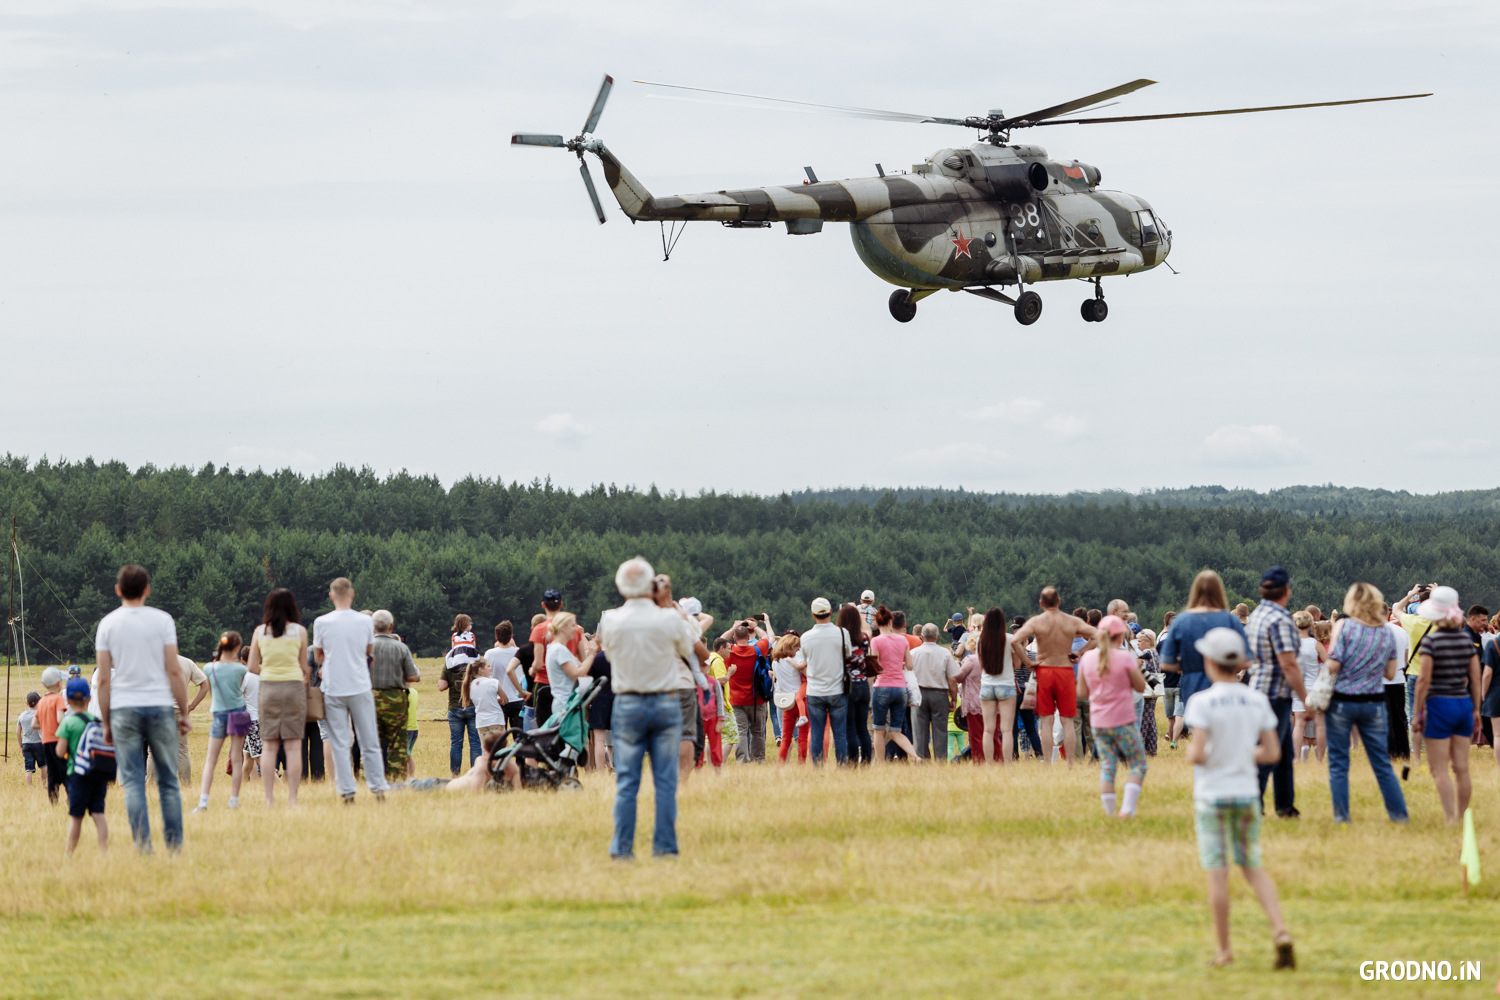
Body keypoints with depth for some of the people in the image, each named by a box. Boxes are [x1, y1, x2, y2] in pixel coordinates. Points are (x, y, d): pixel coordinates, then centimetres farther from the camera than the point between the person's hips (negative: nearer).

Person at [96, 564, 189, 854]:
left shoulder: (108, 624, 3)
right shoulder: (162, 620, 0)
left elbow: (104, 680, 2)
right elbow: (174, 671, -2)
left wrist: (106, 722, 8)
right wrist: (184, 713, 4)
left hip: (123, 709, 0)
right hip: (159, 706, 0)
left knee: (133, 783, 0)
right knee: (168, 782, 6)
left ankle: (143, 848, -8)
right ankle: (174, 847, 5)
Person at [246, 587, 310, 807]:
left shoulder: (260, 631, 2)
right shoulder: (299, 631, -2)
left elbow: (252, 667, 4)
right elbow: (304, 667, 4)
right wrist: (306, 679, 24)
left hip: (267, 688, 1)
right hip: (293, 686, -1)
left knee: (268, 745, 5)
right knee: (293, 745, 1)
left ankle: (269, 800, 1)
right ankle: (292, 799, -4)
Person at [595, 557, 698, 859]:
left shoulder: (611, 620, -9)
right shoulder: (669, 619, -11)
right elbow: (687, 649, 8)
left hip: (628, 706, 0)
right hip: (666, 703, 0)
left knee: (626, 781, 4)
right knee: (665, 780, 4)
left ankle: (622, 848, 3)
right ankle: (665, 846, 4)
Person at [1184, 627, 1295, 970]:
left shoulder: (1203, 702, -13)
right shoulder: (1257, 700, 0)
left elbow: (1198, 754, -19)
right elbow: (1272, 753, 2)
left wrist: (1192, 754, 3)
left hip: (1212, 796, -4)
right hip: (1247, 792, 4)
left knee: (1217, 872, 3)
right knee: (1252, 866, 14)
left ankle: (1224, 950, 7)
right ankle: (1280, 929, -5)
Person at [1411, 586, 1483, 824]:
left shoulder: (1431, 640, -12)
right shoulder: (1466, 639, 4)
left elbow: (1424, 679, -13)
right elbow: (1475, 678, 8)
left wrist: (1417, 713, -7)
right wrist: (1476, 709, 17)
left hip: (1439, 704, -6)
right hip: (1463, 704, 6)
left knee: (1439, 769, -3)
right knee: (1461, 768, 10)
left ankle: (1450, 819, -13)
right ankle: (1461, 818, 16)